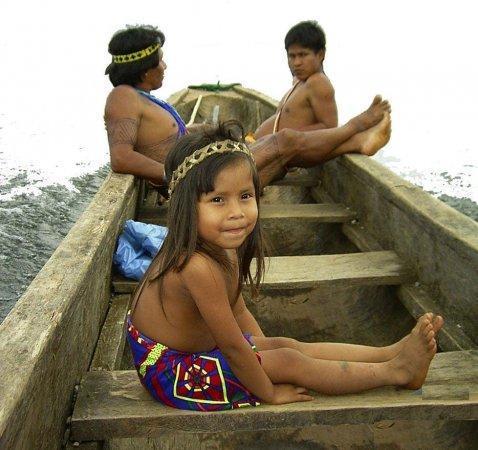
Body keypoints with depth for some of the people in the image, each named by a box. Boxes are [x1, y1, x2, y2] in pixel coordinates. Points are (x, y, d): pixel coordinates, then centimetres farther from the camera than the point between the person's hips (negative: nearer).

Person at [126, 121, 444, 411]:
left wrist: (264, 349, 3)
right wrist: (270, 393, -13)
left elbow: (238, 311, 8)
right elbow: (234, 346, -26)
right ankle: (395, 371, 3)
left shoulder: (223, 250, -6)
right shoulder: (200, 267, -35)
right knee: (289, 362, -8)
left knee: (286, 345, 4)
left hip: (198, 347, 8)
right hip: (174, 374, -8)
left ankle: (392, 352, 9)